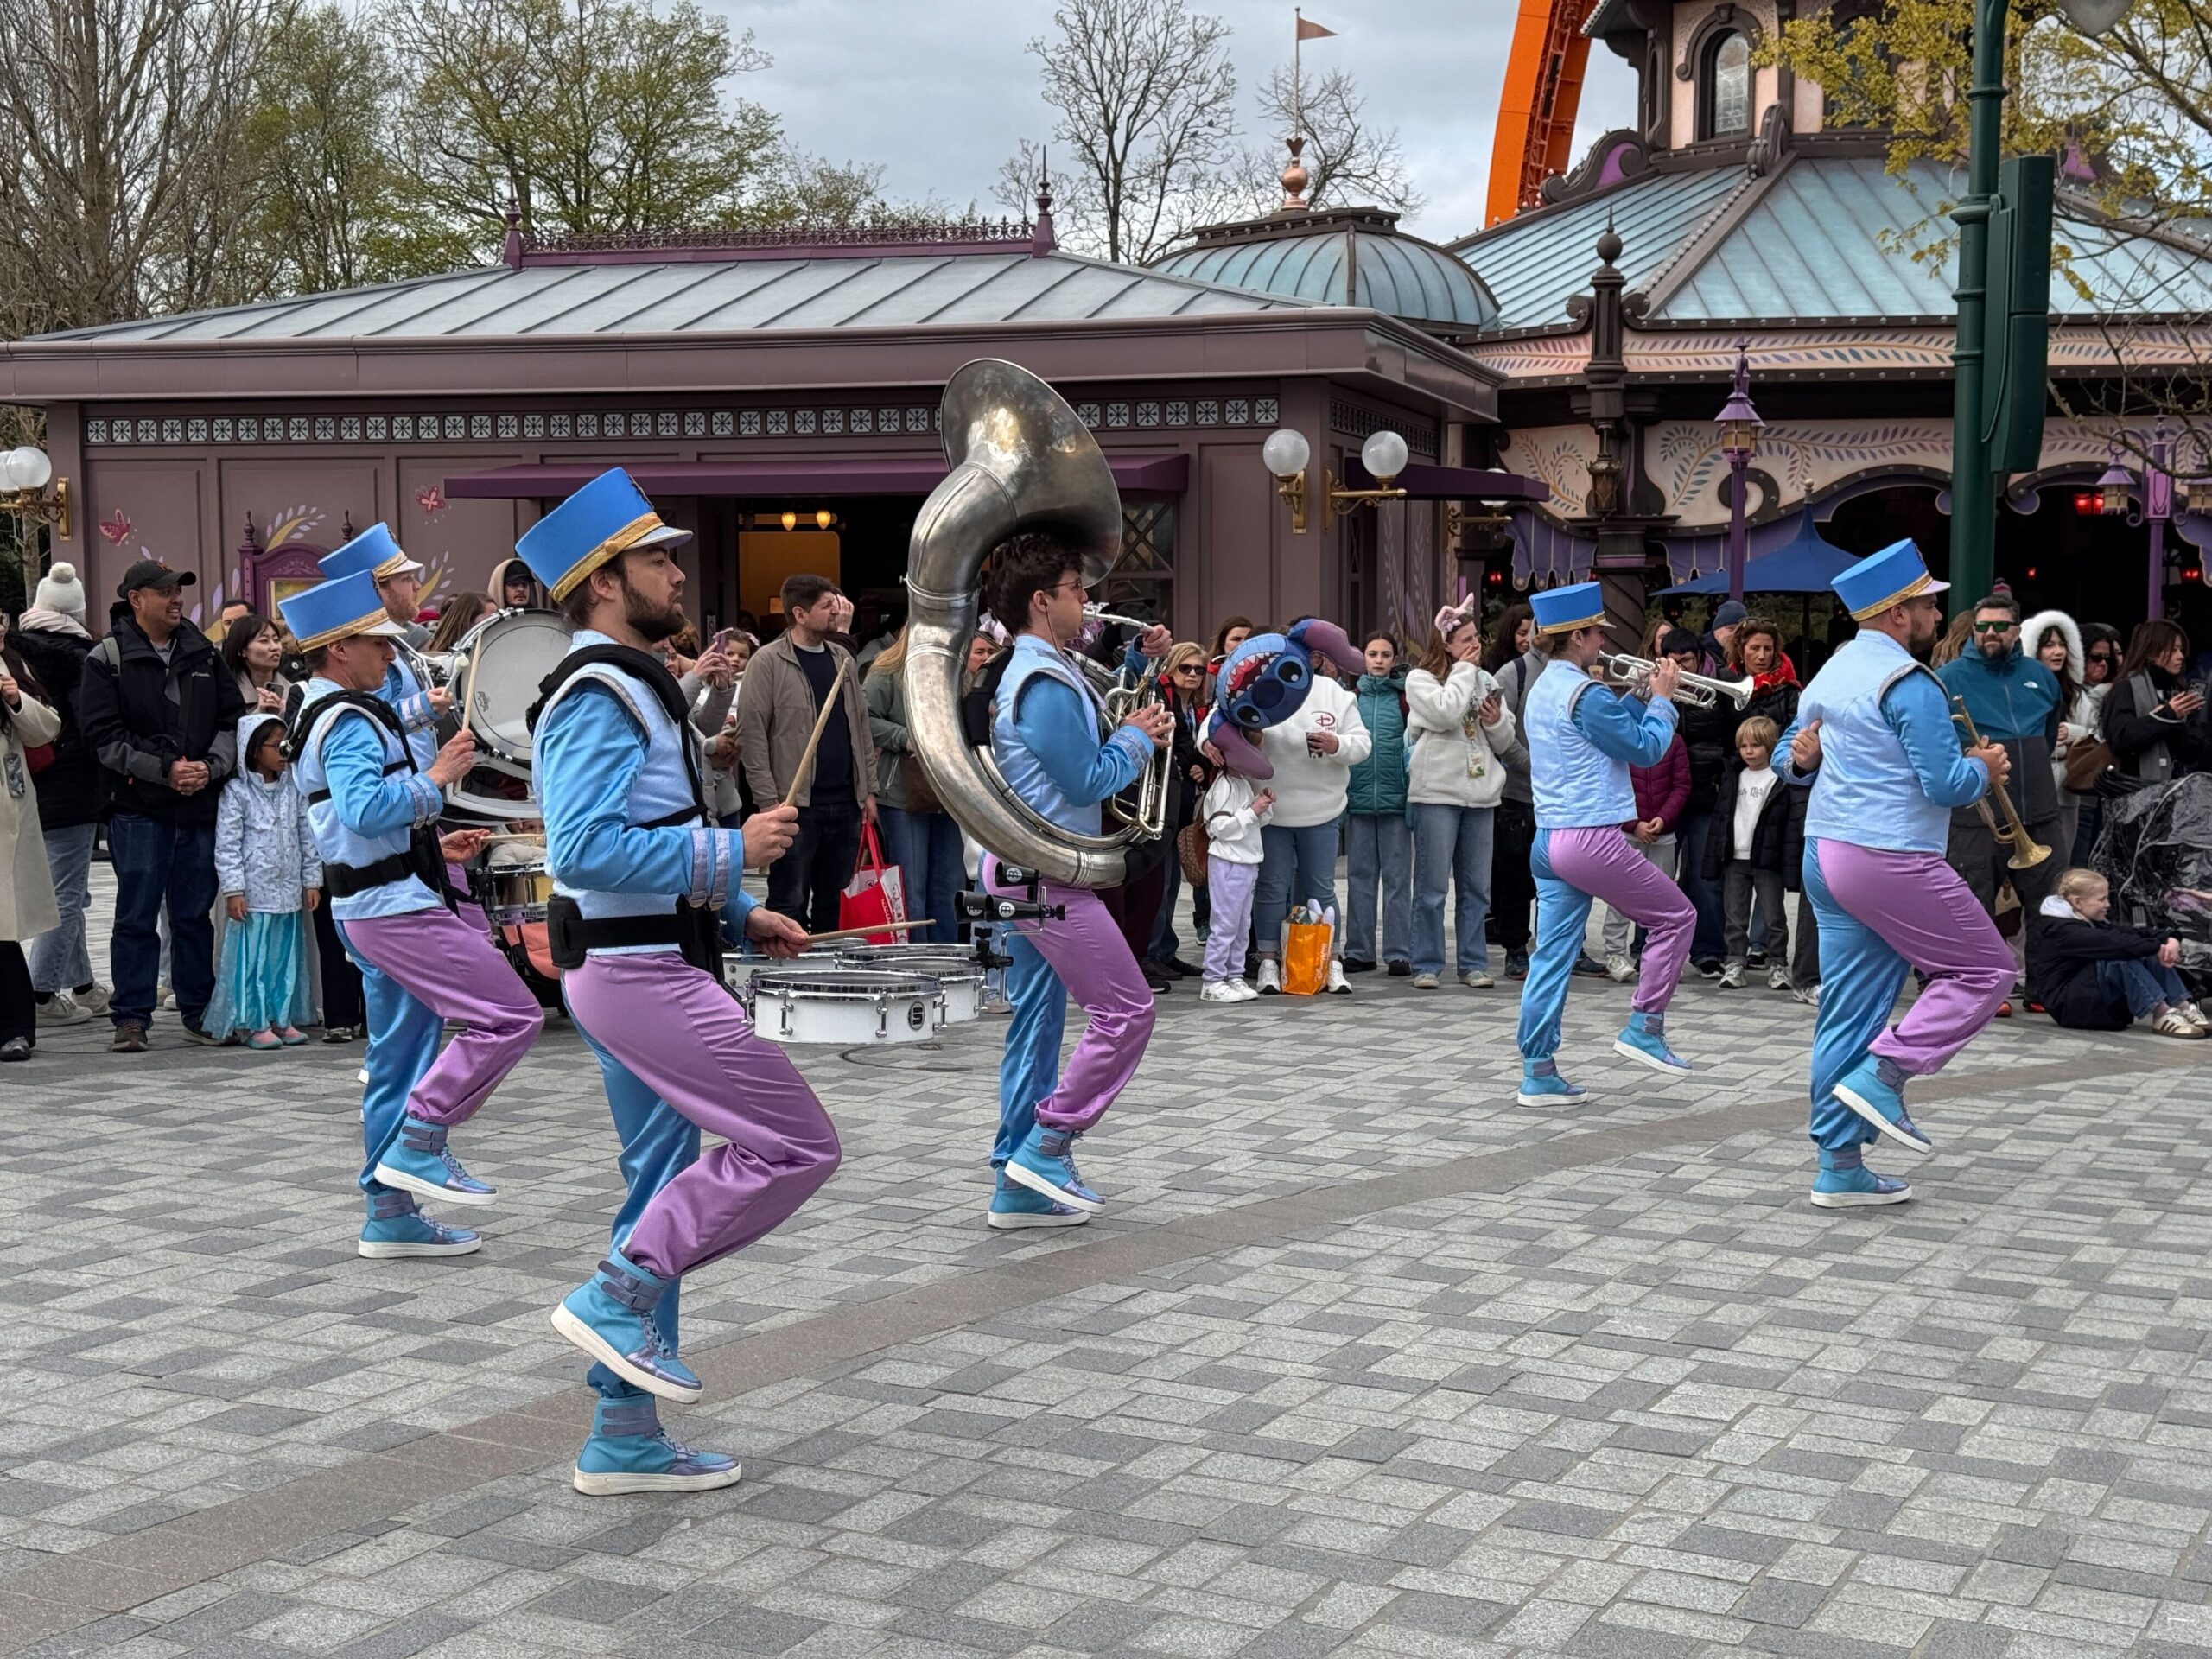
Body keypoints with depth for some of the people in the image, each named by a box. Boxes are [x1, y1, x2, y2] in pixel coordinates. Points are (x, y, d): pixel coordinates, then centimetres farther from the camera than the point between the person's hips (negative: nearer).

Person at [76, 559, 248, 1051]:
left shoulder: (203, 654, 10)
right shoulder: (107, 659, -2)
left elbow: (232, 720, 10)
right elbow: (104, 737, -8)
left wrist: (211, 766, -8)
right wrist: (164, 770, -15)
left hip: (200, 805, 4)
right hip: (137, 809, -3)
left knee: (195, 913, 10)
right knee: (137, 916, 1)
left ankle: (198, 1011, 18)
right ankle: (131, 1017, 8)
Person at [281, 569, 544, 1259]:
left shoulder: (325, 718, 20)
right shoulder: (350, 720, -14)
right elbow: (365, 809, -28)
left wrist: (431, 845, 19)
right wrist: (436, 779, -19)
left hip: (374, 902, 11)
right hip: (396, 907, -11)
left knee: (400, 1059, 13)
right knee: (511, 1015, -12)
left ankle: (390, 1215, 16)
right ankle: (419, 1140, -10)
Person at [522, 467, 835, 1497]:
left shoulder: (627, 689, 19)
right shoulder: (602, 695, -14)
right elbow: (585, 850, -25)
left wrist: (737, 912, 16)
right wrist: (730, 852, -21)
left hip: (644, 966, 11)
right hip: (638, 975, -11)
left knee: (667, 1187, 12)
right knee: (796, 1144, -11)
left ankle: (625, 1439, 17)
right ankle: (621, 1295, -7)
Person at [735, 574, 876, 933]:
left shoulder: (842, 659, 14)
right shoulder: (768, 661, -6)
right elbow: (751, 734, -10)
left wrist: (869, 789, 13)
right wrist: (768, 799, -15)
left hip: (845, 803, 6)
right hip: (795, 805, -6)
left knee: (834, 903, 11)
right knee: (790, 903, -3)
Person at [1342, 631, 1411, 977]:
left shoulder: (1405, 697, 1)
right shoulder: (1351, 696, 7)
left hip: (1395, 799, -2)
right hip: (1358, 798, 2)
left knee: (1397, 878, 2)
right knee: (1359, 876, 7)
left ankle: (1399, 953, 6)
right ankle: (1359, 951, 13)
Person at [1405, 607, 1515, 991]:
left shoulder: (1485, 681, 15)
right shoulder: (1420, 679, 0)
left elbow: (1506, 740, 17)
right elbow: (1445, 713, -19)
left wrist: (1497, 721, -5)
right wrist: (1463, 671, -7)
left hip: (1481, 793, 5)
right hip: (1437, 793, -5)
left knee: (1476, 886, 7)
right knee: (1432, 886, -3)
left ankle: (1473, 963, 13)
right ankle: (1427, 965, 3)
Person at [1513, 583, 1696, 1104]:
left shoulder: (1543, 690, 15)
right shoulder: (1584, 694, -15)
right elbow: (1646, 749, -10)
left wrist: (1641, 697, 16)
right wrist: (1662, 699, 2)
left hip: (1548, 840, 9)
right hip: (1591, 839, -9)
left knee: (1553, 954, 7)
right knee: (1676, 916, 7)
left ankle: (1538, 1073, 6)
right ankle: (1644, 1028, 7)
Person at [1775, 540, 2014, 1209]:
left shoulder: (1831, 673, 16)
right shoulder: (1908, 683, -14)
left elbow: (1791, 756, 23)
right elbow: (1944, 784, -17)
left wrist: (1801, 759, 2)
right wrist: (1983, 768, 2)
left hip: (1827, 854, 9)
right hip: (1892, 860, -9)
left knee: (1849, 1009, 9)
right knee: (1984, 970, 5)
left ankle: (1839, 1166, 9)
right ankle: (1882, 1075, -6)